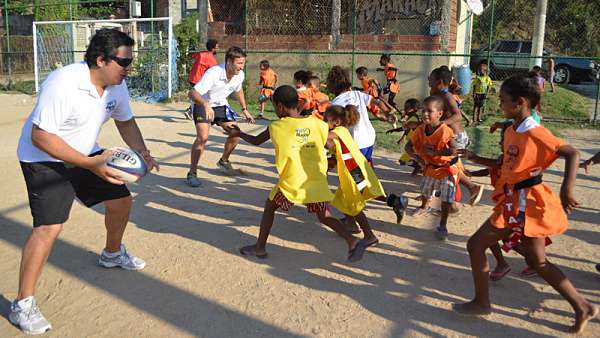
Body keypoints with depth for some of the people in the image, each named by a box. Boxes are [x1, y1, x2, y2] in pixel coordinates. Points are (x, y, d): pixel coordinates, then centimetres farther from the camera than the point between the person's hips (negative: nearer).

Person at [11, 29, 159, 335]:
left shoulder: (117, 85, -7)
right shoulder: (62, 84, -31)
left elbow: (125, 121, 8)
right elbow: (40, 137, -31)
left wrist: (142, 152, -11)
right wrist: (91, 165, -36)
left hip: (87, 154, 8)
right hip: (44, 158, -8)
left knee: (121, 200, 11)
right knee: (49, 226, -19)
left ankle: (112, 254, 40)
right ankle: (23, 305, -5)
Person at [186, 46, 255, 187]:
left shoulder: (240, 75, -15)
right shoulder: (213, 73, -36)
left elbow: (238, 90, 11)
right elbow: (192, 93, -44)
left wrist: (245, 110, 12)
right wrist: (205, 105, -62)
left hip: (221, 105, 6)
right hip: (202, 104, -6)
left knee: (236, 134, 1)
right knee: (203, 137, -25)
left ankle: (223, 161, 30)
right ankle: (192, 173, -12)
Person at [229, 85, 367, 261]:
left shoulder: (276, 127, -2)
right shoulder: (317, 123, 3)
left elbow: (256, 141, 13)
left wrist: (238, 133, 30)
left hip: (291, 182, -3)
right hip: (317, 181, 3)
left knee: (269, 207, 19)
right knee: (325, 217, 15)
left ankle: (260, 247, 24)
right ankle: (352, 241, -3)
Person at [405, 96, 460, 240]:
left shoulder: (445, 131, -30)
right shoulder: (420, 130, -12)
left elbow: (453, 150, -37)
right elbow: (409, 146, -2)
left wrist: (434, 152, -33)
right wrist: (417, 158, -17)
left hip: (447, 169, -6)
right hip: (430, 167, 6)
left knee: (446, 199, -3)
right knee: (425, 191, 27)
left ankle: (442, 226, 12)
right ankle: (424, 206, 60)